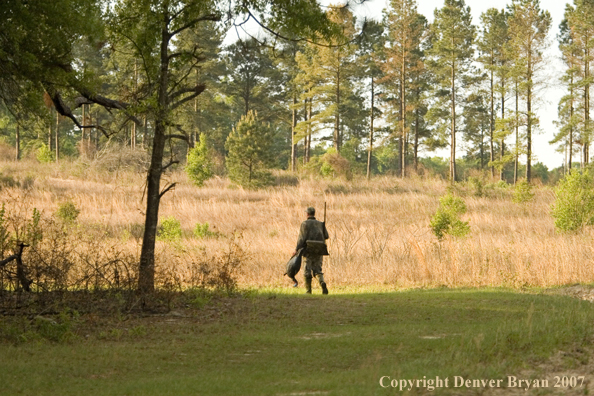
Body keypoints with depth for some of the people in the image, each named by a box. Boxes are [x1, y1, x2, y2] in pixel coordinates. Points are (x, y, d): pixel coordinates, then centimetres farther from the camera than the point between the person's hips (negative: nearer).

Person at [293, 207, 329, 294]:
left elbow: (302, 238, -12)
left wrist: (297, 249, -11)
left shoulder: (305, 224, -4)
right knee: (317, 270, 8)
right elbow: (326, 236, 10)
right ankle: (322, 282, -21)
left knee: (307, 271, 6)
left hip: (308, 250, -3)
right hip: (318, 250, 3)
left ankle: (308, 290, 7)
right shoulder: (320, 224, 7)